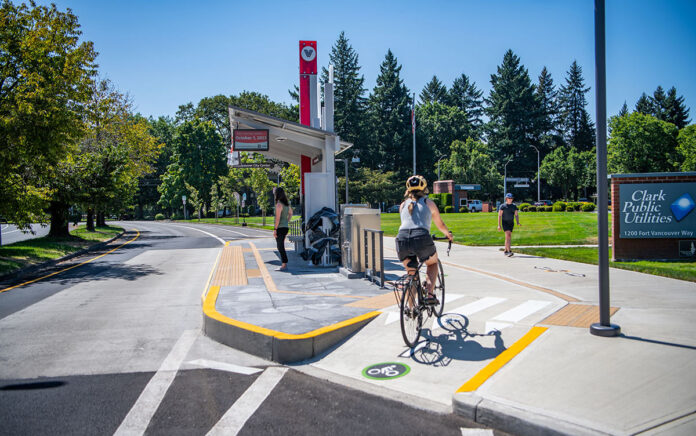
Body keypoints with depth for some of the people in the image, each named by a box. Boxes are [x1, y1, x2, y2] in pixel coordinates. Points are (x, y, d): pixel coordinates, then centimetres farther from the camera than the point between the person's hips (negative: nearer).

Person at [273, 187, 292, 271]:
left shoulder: (279, 204, -16)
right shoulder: (287, 203, 11)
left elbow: (277, 218, -20)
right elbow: (291, 213, 27)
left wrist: (274, 229, -16)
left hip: (280, 228, -9)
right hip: (285, 227, 9)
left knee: (281, 247, -3)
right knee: (280, 247, 17)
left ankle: (285, 265, -1)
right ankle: (284, 264, 20)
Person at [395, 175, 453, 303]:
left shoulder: (403, 205, 23)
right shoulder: (429, 203, 16)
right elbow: (440, 225, 27)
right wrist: (449, 234, 47)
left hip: (402, 240, 3)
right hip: (421, 239, -2)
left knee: (411, 274, 23)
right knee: (433, 264, 28)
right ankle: (430, 294, 9)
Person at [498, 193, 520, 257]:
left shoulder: (514, 206, 7)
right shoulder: (503, 206, -6)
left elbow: (516, 215, 6)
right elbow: (499, 216, -8)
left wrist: (518, 222, -11)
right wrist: (499, 225, -14)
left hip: (511, 223, 5)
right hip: (505, 222, -5)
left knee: (508, 237, 8)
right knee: (508, 235, -19)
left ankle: (505, 251, 20)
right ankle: (509, 251, -24)